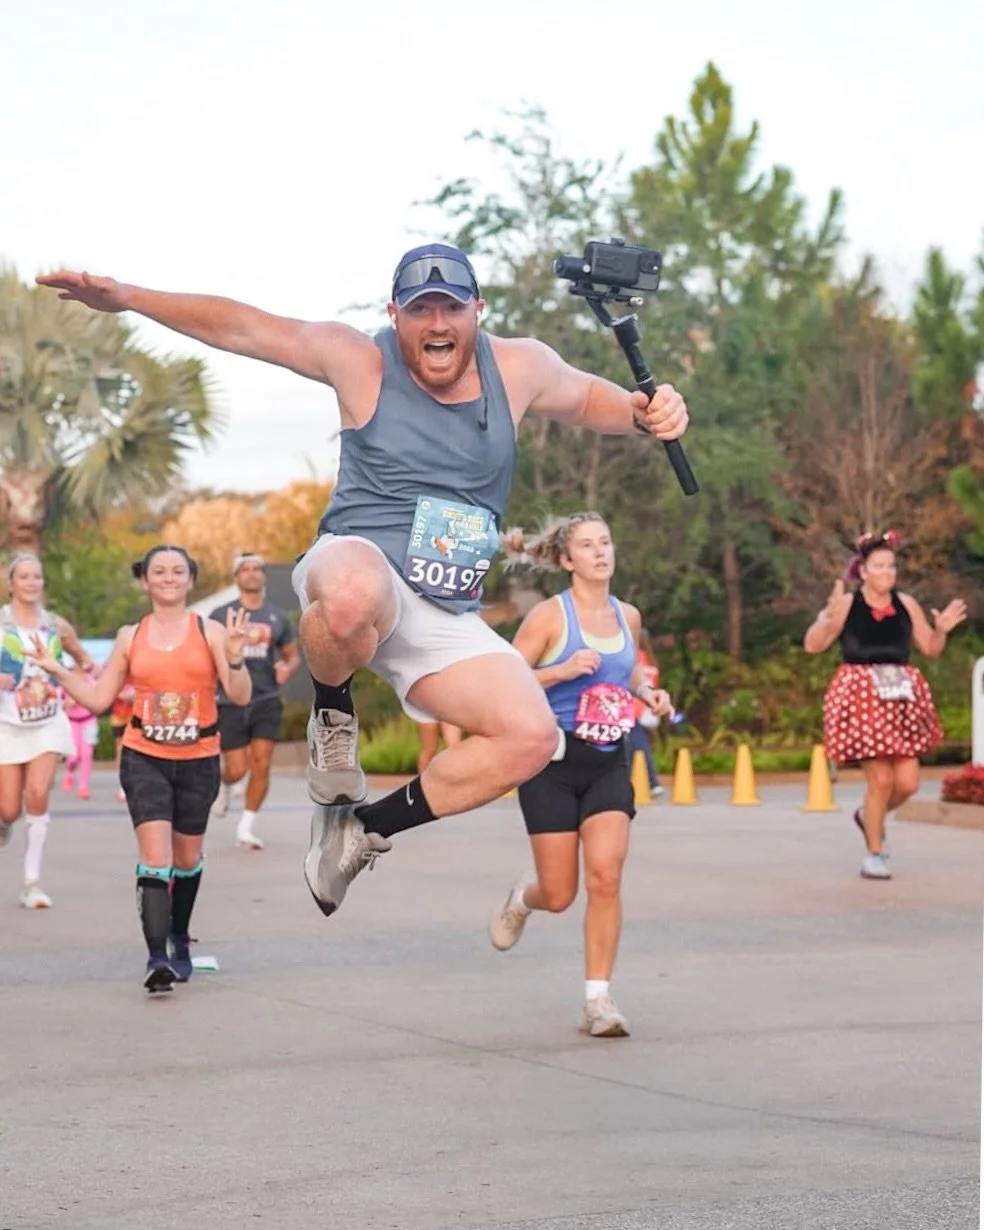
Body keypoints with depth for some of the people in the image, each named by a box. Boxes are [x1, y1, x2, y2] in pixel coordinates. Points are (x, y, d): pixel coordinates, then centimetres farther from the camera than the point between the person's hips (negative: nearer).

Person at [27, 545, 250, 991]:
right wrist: (57, 670, -1)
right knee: (155, 857, -15)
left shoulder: (209, 632, -1)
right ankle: (157, 958, -19)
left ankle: (180, 941, 38)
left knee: (187, 859, 14)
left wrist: (235, 657, -23)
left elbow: (240, 696, -6)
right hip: (144, 759, 0)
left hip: (198, 761, 0)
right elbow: (98, 699, 9)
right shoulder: (130, 637, 5)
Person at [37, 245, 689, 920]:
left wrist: (645, 412, 0)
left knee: (531, 737, -17)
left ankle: (365, 828, 2)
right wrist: (127, 298, -5)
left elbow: (589, 399, 22)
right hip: (357, 565, -4)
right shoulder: (360, 360, -4)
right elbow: (240, 326, 1)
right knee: (354, 595, -44)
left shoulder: (520, 368, 4)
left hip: (446, 622, 4)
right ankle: (333, 714, -8)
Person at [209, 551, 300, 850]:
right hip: (231, 701, -2)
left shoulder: (278, 618, 7)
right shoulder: (221, 615, 0)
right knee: (237, 770, -4)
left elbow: (293, 655, 17)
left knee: (261, 764, -9)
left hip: (266, 700, 2)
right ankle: (222, 783, 34)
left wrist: (287, 669, -5)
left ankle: (246, 827, 3)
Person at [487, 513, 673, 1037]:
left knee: (606, 876, -15)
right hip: (554, 758, -3)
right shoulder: (550, 616, -8)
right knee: (559, 895, 3)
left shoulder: (628, 617, 7)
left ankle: (598, 1000, -7)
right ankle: (520, 898, 41)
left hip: (608, 761, 3)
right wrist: (563, 670, -22)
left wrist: (647, 693, 7)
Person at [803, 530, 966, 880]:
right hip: (862, 697, -4)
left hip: (902, 698, 4)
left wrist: (942, 629, -5)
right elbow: (812, 646, -7)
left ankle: (869, 815, 32)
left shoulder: (906, 605, 8)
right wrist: (828, 618, -23)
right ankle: (874, 854, 9)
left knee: (907, 782, -1)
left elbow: (930, 649, 15)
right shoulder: (846, 603, -3)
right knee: (881, 778, -8)